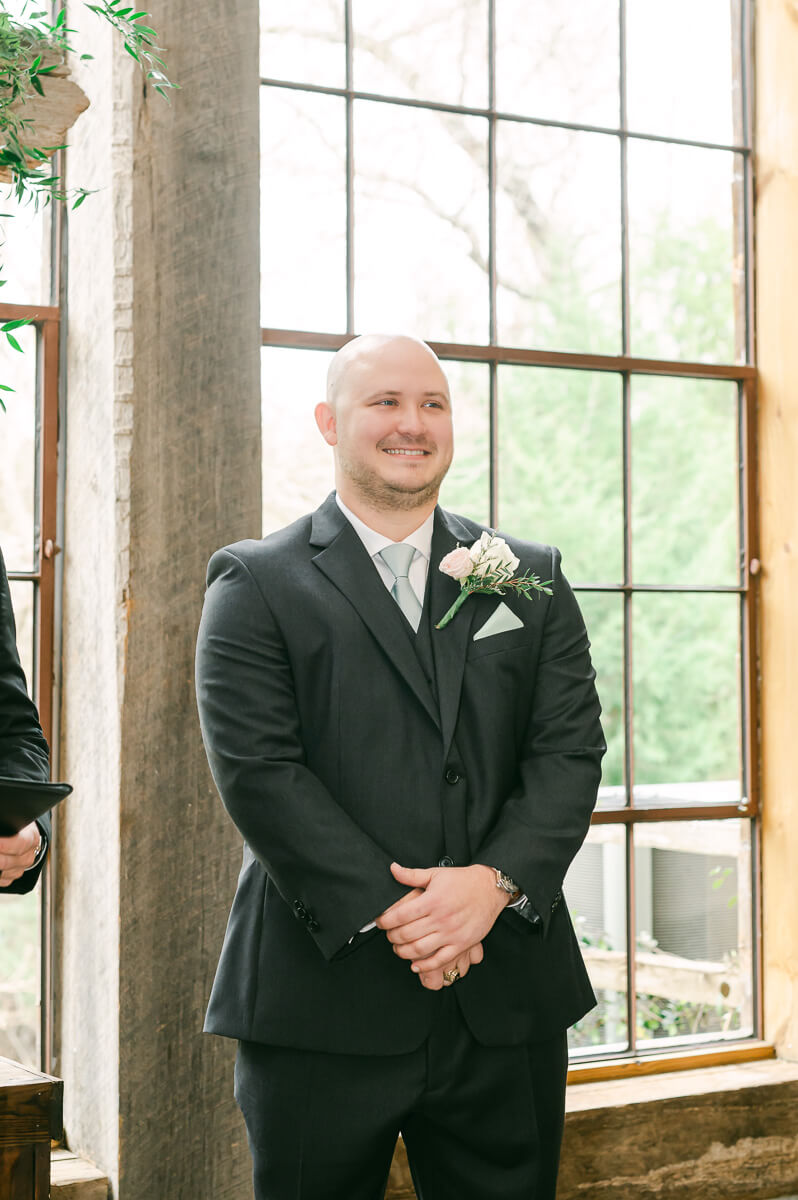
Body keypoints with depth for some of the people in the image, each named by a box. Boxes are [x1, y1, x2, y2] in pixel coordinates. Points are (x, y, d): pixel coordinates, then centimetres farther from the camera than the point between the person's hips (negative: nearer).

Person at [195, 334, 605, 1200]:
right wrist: (384, 911, -16)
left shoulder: (531, 579, 12)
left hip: (507, 1001, 3)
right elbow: (258, 770, -9)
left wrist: (495, 880, -13)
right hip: (323, 1001, -3)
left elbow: (570, 751, 3)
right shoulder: (255, 584, 2)